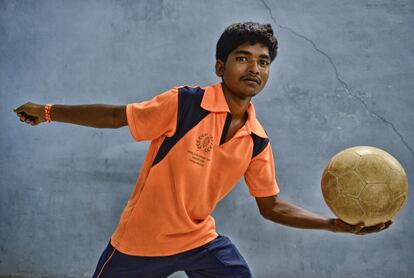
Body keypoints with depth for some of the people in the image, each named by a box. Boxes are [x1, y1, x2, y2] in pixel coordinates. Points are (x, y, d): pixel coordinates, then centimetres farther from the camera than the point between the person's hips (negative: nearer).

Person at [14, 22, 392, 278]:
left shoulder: (257, 141, -5)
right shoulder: (185, 103, -20)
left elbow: (271, 205, 1)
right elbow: (116, 116, -10)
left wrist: (333, 223, -10)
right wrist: (49, 111, -4)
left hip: (200, 239, 4)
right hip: (140, 238, -3)